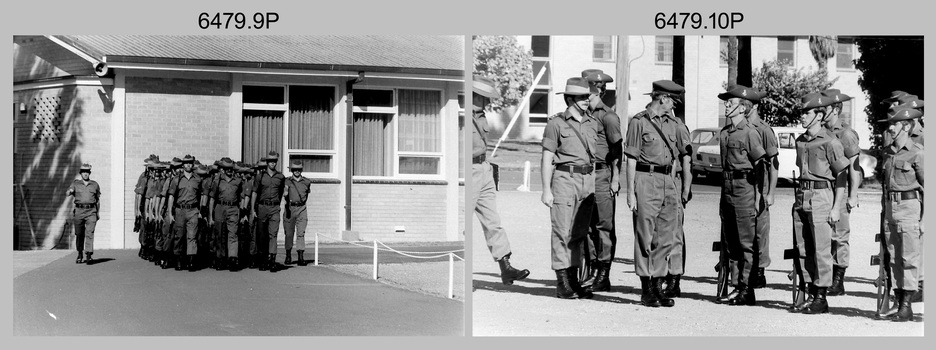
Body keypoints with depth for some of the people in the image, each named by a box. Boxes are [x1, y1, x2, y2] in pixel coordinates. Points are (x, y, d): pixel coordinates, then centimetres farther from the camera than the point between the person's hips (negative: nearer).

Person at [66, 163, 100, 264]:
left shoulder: (95, 184, 11)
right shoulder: (75, 183, 8)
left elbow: (98, 199, 19)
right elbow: (67, 193, -5)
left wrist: (98, 213, 18)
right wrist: (69, 192, -29)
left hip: (91, 211, -1)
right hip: (79, 211, 1)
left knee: (90, 233, -12)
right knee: (79, 234, 6)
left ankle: (88, 255, -18)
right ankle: (80, 254, 22)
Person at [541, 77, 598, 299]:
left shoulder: (592, 124, 13)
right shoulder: (556, 123, -3)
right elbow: (547, 158, -4)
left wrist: (594, 186, 12)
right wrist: (546, 189, -9)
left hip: (587, 181, 5)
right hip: (564, 180, -5)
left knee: (580, 233, 8)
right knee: (563, 232, -5)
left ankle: (574, 280, 13)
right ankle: (562, 284, -3)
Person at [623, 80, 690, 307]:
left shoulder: (673, 125, 14)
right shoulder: (639, 122, -3)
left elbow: (684, 155, 22)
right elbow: (631, 160, -6)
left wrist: (686, 187, 17)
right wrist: (630, 192, -10)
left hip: (668, 183, 6)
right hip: (646, 180, -6)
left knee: (666, 238, 6)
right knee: (645, 239, -2)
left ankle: (658, 286, 14)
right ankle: (646, 291, 4)